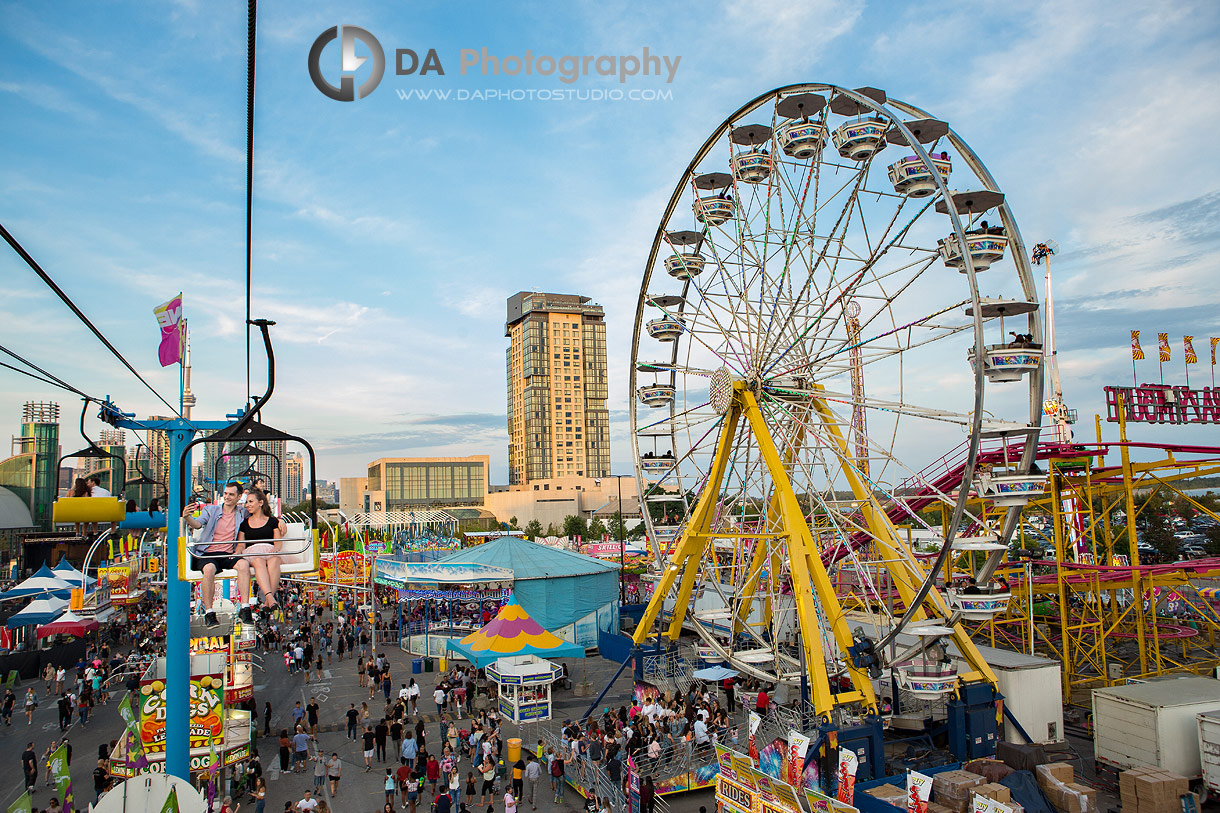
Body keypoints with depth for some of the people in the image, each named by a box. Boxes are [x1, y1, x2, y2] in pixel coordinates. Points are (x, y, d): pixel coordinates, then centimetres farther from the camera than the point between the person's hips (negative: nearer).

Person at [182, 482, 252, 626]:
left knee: (244, 564, -32)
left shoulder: (242, 513, 16)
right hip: (207, 554, -1)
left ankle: (245, 609, -31)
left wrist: (238, 552, -2)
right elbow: (198, 524, -5)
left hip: (228, 554, 1)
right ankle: (209, 612, -28)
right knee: (209, 568, -36)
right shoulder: (210, 510, 14)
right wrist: (187, 518, -27)